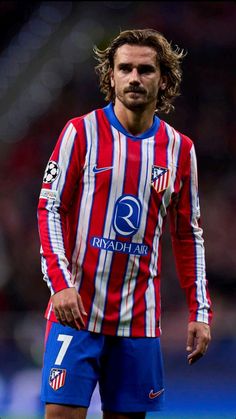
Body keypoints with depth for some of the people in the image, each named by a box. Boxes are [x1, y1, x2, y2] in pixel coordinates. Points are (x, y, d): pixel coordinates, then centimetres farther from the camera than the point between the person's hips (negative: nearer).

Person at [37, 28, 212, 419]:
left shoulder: (180, 149, 8)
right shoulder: (81, 132, -1)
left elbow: (189, 236, 13)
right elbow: (49, 210, -1)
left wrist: (200, 312, 7)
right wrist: (60, 283, -14)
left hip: (140, 319, 3)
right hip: (76, 310, -3)